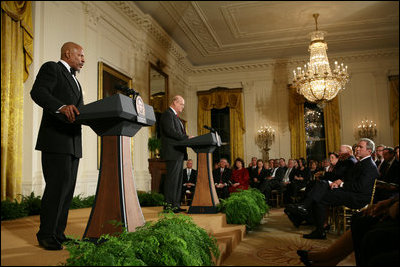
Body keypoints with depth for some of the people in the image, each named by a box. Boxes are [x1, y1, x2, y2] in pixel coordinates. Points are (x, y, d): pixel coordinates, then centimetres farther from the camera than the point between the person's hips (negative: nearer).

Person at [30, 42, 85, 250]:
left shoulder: (74, 80, 28)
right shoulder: (51, 68, 3)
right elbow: (38, 92, -15)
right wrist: (61, 106, -33)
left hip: (73, 141, 9)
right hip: (55, 139, -8)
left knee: (67, 188, 6)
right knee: (57, 185, -11)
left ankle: (58, 233, 12)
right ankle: (45, 235, -1)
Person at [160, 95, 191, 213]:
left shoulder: (174, 116, 25)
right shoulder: (167, 114, -7)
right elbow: (170, 131, -20)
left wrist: (186, 138, 9)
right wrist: (187, 137, -20)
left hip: (179, 153, 10)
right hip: (172, 152, -10)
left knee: (178, 179, 10)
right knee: (172, 179, -9)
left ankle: (176, 205, 15)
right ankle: (168, 205, -5)